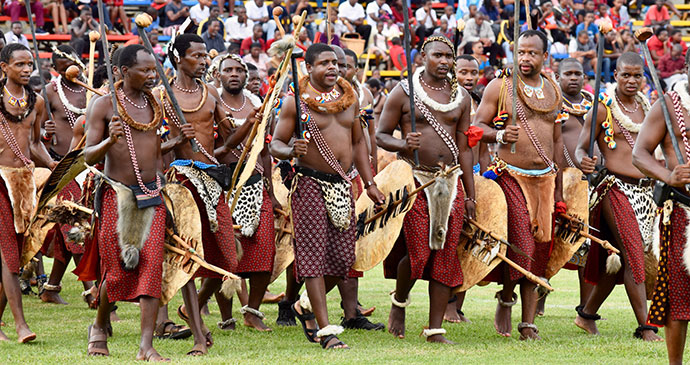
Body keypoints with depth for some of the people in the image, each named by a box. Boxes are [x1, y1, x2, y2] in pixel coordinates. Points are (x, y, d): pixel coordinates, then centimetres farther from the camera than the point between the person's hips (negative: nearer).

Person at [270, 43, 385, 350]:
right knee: (314, 253, -8)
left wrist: (370, 184, 15)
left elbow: (358, 143, 19)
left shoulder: (349, 98, 12)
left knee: (343, 256, 4)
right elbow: (275, 144, -3)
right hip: (309, 183, -6)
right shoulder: (295, 102, -5)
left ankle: (307, 304, 30)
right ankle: (325, 330, -9)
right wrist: (291, 151, -26)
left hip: (342, 185, 6)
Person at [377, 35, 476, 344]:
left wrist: (470, 195, 10)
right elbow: (381, 135, 2)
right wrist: (404, 145, -20)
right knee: (418, 250, -12)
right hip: (414, 179, -4)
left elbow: (465, 147, 12)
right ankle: (399, 302, 19)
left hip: (451, 180, 4)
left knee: (446, 253, 0)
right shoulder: (404, 92, -1)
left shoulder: (461, 97, 11)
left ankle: (435, 329, 5)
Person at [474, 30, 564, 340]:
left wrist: (558, 188, 14)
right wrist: (499, 135, -24)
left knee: (539, 248, 3)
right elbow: (478, 126, -1)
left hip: (544, 178, 4)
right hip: (510, 175, -4)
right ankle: (506, 299, 14)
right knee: (519, 245, -13)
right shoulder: (499, 86, -2)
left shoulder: (553, 91, 11)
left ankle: (528, 322, 8)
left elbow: (557, 140, 17)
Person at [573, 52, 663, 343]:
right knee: (633, 256, -12)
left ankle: (588, 314, 24)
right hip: (616, 188, -6)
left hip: (643, 188, 6)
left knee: (617, 258, 10)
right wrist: (583, 162, -26)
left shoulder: (645, 106, 14)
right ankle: (645, 327, -11)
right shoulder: (604, 108, -5)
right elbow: (580, 147, -5)